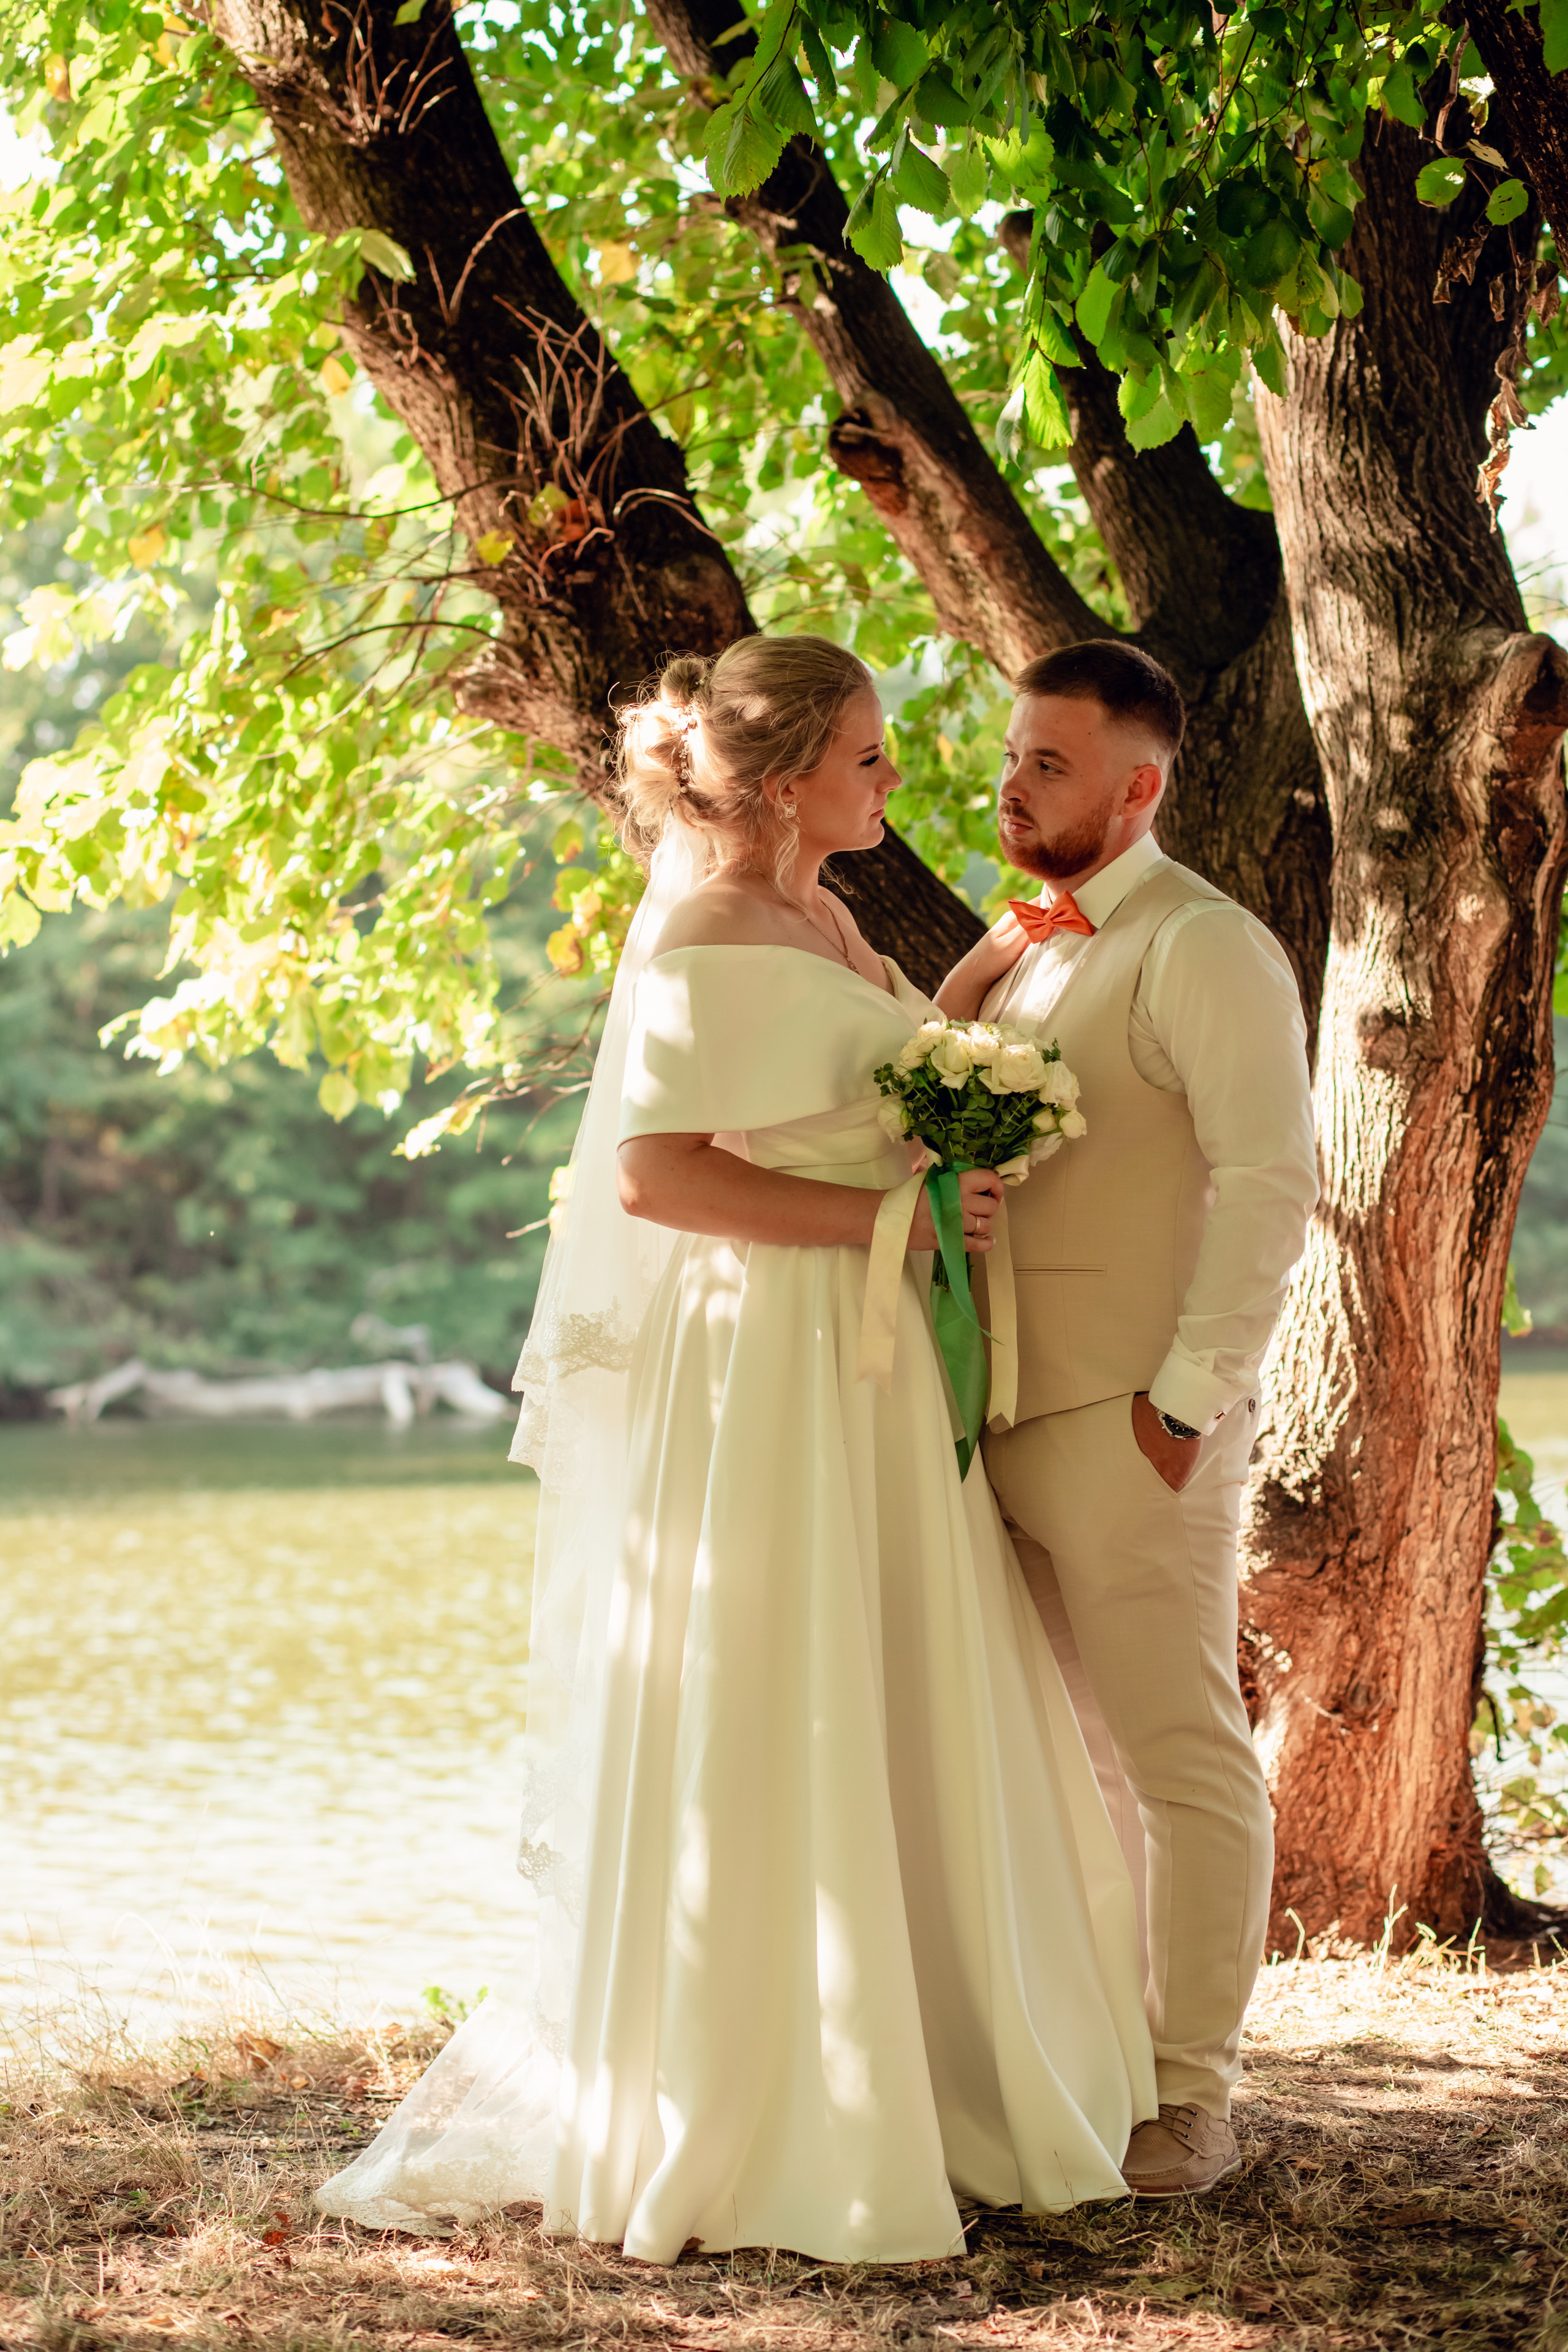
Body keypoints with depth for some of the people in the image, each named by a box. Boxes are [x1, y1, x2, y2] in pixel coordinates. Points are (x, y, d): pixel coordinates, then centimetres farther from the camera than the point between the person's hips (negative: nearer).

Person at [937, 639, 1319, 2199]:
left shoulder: (1201, 947, -9)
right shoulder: (1011, 953, 18)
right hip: (1007, 1417, 8)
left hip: (1133, 1423, -8)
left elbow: (1272, 1176, -16)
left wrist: (1192, 1392, -19)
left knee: (1181, 1759, -1)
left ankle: (1192, 2099, 7)